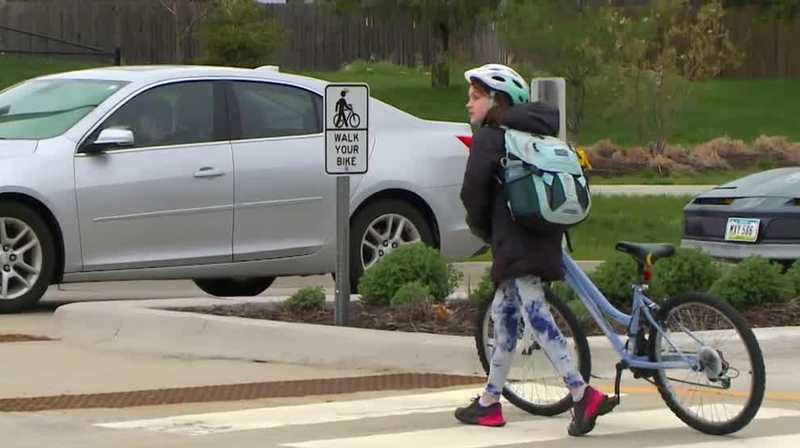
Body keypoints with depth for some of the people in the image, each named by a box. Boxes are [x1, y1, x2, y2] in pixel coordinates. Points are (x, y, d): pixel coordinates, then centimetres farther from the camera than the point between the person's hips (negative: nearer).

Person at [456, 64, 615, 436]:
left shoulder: (489, 137, -5)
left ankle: (582, 395, -22)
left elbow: (474, 190, -12)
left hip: (516, 242, -9)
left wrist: (483, 230, 6)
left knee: (537, 318, -12)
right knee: (503, 315, 17)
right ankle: (489, 402, 24)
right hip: (544, 238, 9)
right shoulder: (536, 135, 19)